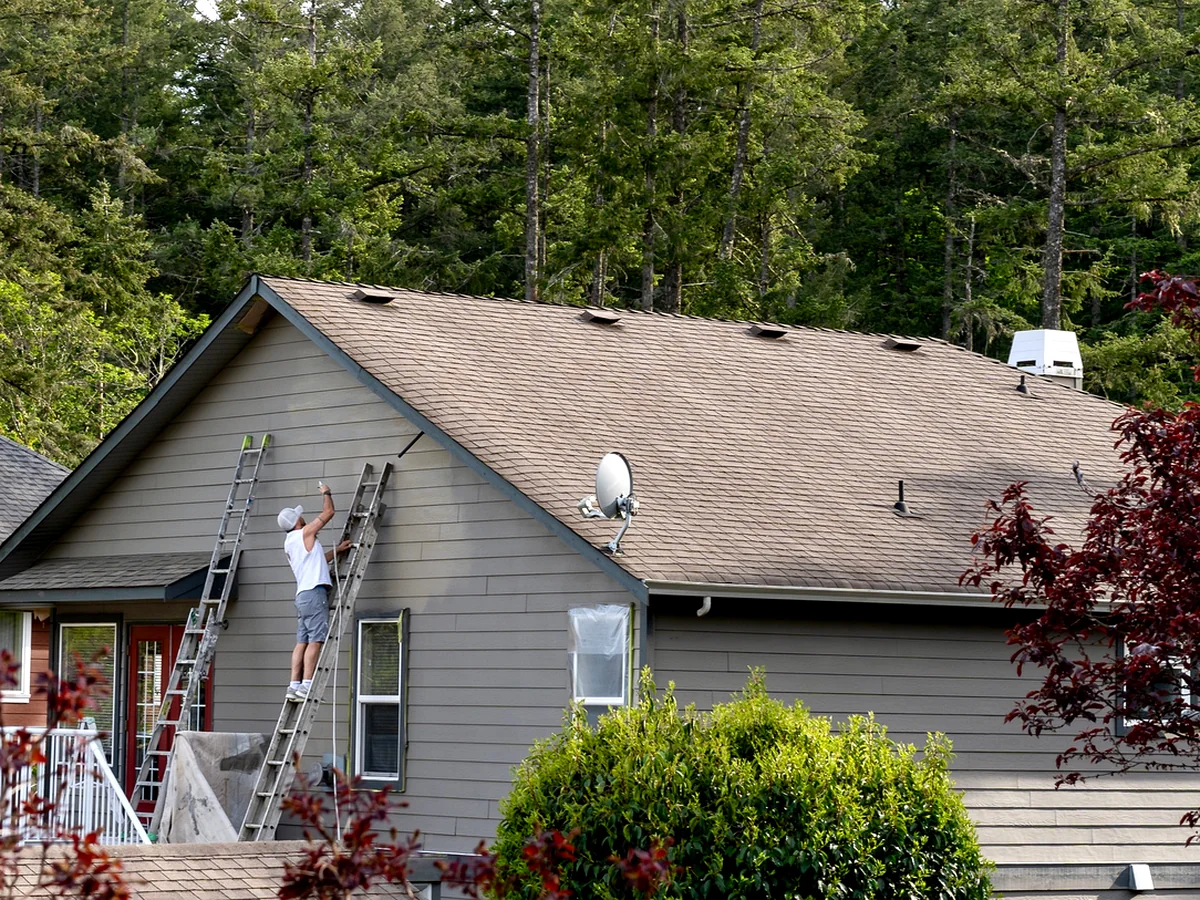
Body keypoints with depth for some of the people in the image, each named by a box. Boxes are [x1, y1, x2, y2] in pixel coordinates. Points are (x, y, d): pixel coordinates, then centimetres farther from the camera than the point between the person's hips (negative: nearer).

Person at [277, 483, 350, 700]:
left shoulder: (289, 544, 19)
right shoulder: (305, 533, -4)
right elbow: (328, 512, 2)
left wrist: (337, 550, 30)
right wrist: (326, 493, 18)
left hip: (302, 595, 9)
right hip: (314, 592, -9)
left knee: (302, 642, 5)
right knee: (315, 641, -11)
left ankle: (294, 685, 0)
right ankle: (306, 686, -18)